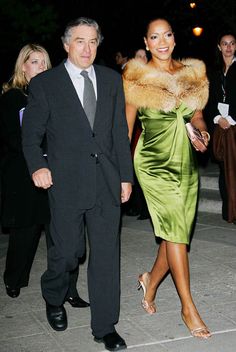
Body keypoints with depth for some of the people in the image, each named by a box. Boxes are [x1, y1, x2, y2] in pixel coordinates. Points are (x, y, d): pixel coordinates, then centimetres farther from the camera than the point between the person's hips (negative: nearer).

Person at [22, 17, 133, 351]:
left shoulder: (111, 80, 11)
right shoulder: (44, 84, 1)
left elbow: (120, 131, 12)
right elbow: (31, 133, 1)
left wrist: (126, 176, 9)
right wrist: (37, 165, -17)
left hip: (107, 182, 3)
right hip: (66, 182, -3)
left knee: (107, 254, 4)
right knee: (67, 251, 5)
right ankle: (53, 297, 38)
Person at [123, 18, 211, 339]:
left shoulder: (192, 73, 9)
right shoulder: (137, 77, -2)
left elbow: (197, 114, 15)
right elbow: (127, 124, 2)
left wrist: (202, 132, -7)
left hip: (186, 162, 5)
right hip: (155, 163, -4)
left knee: (176, 233, 7)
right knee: (175, 230, -8)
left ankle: (151, 282, 34)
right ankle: (188, 308, 3)